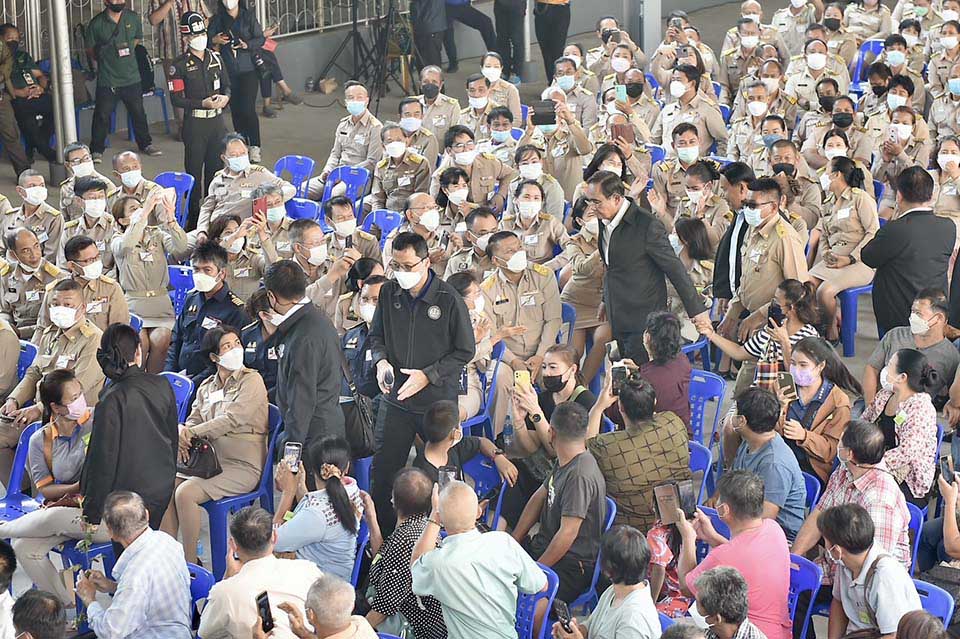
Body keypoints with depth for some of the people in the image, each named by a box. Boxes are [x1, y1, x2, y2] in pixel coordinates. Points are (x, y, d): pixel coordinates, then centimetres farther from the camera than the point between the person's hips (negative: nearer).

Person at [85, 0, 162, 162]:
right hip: (107, 80, -3)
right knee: (102, 115, 0)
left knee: (138, 112, 14)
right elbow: (90, 47, 3)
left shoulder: (133, 18, 0)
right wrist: (106, 59, 5)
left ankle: (146, 144, 30)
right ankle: (97, 150, 11)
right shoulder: (96, 23, -10)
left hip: (132, 77, 3)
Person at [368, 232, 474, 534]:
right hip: (395, 399, 4)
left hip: (439, 401, -4)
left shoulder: (448, 298, -11)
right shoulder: (389, 293, 2)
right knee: (383, 471, 4)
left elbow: (465, 351, -6)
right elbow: (376, 336, 15)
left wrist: (427, 375, -15)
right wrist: (381, 360, -7)